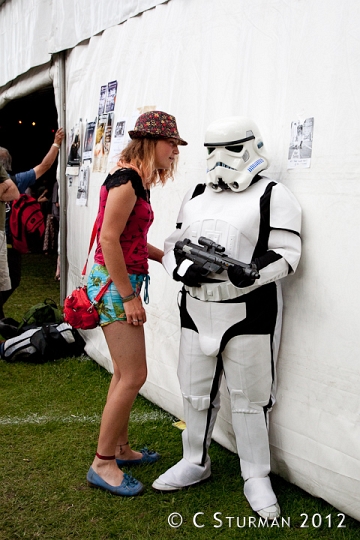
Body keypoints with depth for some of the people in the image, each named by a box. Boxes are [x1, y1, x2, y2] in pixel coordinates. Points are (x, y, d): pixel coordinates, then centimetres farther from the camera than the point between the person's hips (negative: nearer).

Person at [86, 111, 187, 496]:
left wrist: (163, 256, 11)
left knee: (125, 374, 16)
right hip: (113, 282, -10)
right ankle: (103, 463, 6)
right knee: (133, 376, -6)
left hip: (126, 280, 10)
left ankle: (120, 448, 30)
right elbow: (109, 239, -21)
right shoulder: (126, 179, -16)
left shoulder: (137, 181, 13)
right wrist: (129, 296, -19)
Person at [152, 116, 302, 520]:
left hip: (248, 314, -5)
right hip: (196, 311, 6)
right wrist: (184, 269, -6)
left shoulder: (273, 196, -3)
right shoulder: (196, 195, 15)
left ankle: (256, 478, 21)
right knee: (195, 391, 15)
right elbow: (172, 244, 15)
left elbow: (286, 253, -9)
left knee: (249, 397, 4)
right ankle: (195, 462, 35)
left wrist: (253, 274, -28)